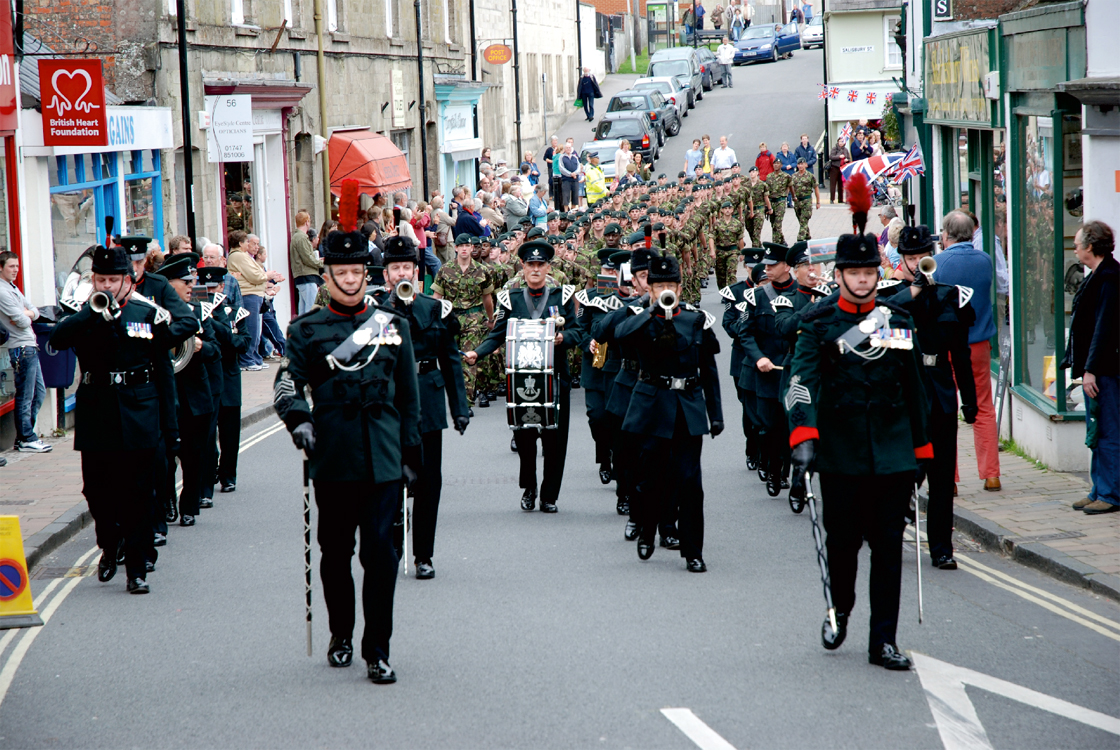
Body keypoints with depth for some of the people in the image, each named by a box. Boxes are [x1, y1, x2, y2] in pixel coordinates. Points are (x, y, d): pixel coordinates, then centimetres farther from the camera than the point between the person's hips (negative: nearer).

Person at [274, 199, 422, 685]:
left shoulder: (394, 327, 10)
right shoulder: (308, 330, 5)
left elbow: (408, 395, 14)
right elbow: (288, 381, -3)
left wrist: (411, 453, 12)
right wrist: (298, 420, -23)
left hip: (382, 458, 0)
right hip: (333, 459, 0)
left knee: (379, 551, -6)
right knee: (336, 552, 9)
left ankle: (377, 652, -2)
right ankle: (341, 636, 28)